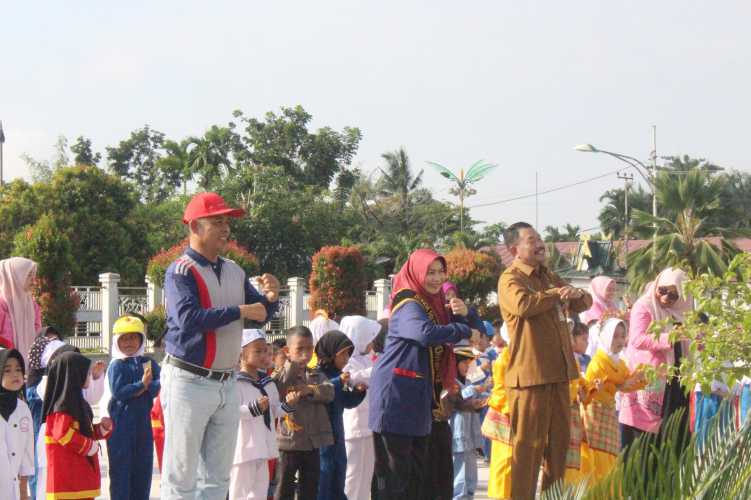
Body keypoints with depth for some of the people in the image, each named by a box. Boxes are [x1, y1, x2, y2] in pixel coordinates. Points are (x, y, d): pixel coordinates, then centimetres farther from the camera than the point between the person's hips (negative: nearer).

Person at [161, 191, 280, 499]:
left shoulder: (235, 272, 13)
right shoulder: (181, 272, -10)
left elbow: (258, 315, 16)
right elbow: (188, 319, -24)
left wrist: (269, 298, -6)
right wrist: (239, 311, -20)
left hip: (226, 383, 8)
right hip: (189, 381, -8)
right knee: (181, 475, -4)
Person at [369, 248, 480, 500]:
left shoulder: (435, 303, 13)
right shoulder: (409, 305, -13)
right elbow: (426, 334, -35)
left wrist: (465, 314, -6)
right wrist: (464, 330, -22)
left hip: (419, 396, 9)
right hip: (396, 393, -9)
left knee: (418, 468, 13)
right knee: (395, 469, -9)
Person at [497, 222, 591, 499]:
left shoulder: (548, 276, 20)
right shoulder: (510, 278, -6)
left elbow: (584, 304, 21)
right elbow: (523, 304, -26)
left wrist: (577, 294, -4)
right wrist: (556, 294, -11)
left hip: (558, 372, 8)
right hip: (530, 373, -8)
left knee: (559, 439, 12)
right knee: (528, 443, -6)